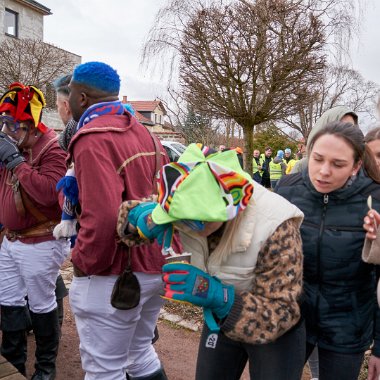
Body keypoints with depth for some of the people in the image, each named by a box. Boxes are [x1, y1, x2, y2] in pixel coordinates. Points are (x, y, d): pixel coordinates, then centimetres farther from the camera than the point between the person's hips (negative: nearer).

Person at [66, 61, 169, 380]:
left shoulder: (92, 139, -18)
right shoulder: (143, 132, 9)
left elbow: (102, 218, -30)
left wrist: (83, 263, -14)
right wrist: (154, 247, 13)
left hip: (116, 277, -8)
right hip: (155, 266, 9)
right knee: (141, 350, 26)